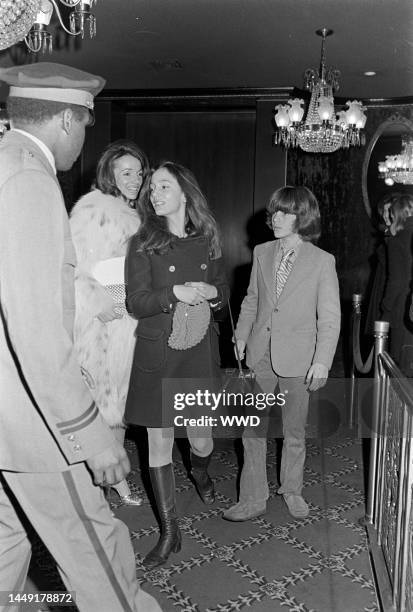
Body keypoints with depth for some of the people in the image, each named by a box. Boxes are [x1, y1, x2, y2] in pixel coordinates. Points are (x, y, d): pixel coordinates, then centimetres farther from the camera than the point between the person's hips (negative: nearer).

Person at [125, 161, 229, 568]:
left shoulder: (207, 241, 6)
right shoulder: (143, 244, -2)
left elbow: (223, 290, 15)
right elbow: (136, 303, -6)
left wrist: (212, 293, -7)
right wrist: (175, 293, -21)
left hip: (199, 351, 2)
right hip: (156, 354, -2)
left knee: (201, 436, 9)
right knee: (159, 440, 1)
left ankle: (200, 472, 48)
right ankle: (169, 533, 17)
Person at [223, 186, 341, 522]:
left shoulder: (322, 261, -7)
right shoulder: (262, 253, 4)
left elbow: (330, 317, -7)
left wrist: (322, 361, -13)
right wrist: (241, 339, 7)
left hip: (297, 359, -3)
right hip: (259, 354, 3)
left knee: (295, 431, 13)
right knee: (252, 429, 7)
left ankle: (292, 490, 36)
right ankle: (252, 498, 22)